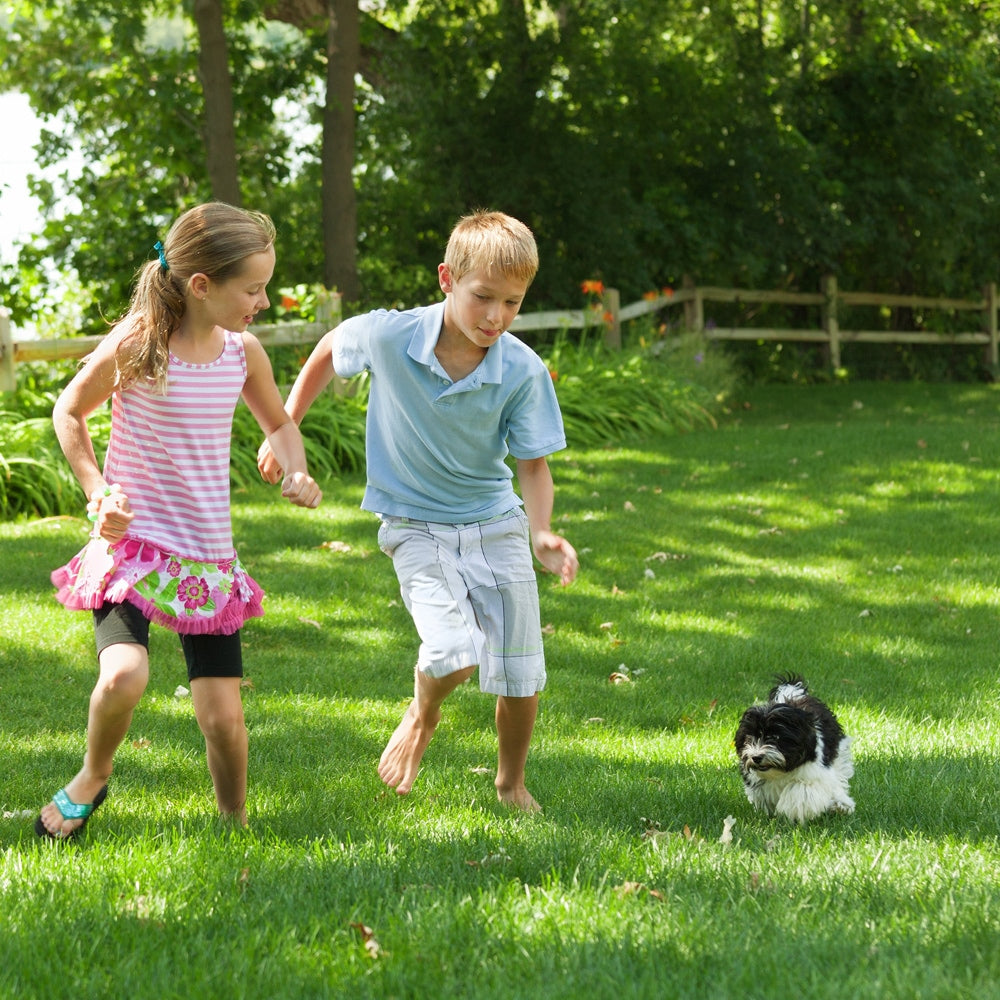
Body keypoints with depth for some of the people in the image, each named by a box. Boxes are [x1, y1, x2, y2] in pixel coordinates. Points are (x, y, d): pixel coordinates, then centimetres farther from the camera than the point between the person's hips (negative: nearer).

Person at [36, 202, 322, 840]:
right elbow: (70, 413, 4)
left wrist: (296, 473, -1)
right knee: (124, 677, -27)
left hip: (208, 559, 4)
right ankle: (92, 778, 3)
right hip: (132, 543, -4)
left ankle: (235, 825, 23)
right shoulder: (135, 344, -13)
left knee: (224, 716, -2)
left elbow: (279, 424, 20)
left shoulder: (243, 352, 0)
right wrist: (98, 492, -7)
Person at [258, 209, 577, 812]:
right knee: (455, 654, -23)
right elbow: (328, 353, 3)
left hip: (495, 524, 2)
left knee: (522, 677, 4)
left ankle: (512, 783, 33)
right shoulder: (388, 336, -19)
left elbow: (533, 465, -8)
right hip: (417, 525, -2)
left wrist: (541, 533, -26)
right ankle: (422, 718, 14)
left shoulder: (523, 371, -17)